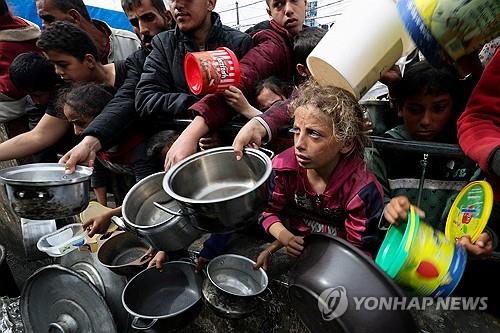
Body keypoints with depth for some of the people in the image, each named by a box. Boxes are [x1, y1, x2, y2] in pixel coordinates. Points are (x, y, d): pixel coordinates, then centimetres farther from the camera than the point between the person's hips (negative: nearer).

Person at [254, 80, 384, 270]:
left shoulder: (363, 190, -26)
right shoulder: (283, 166, -17)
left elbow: (358, 248, -14)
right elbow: (270, 210, -2)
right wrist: (285, 237, -20)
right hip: (294, 239, 2)